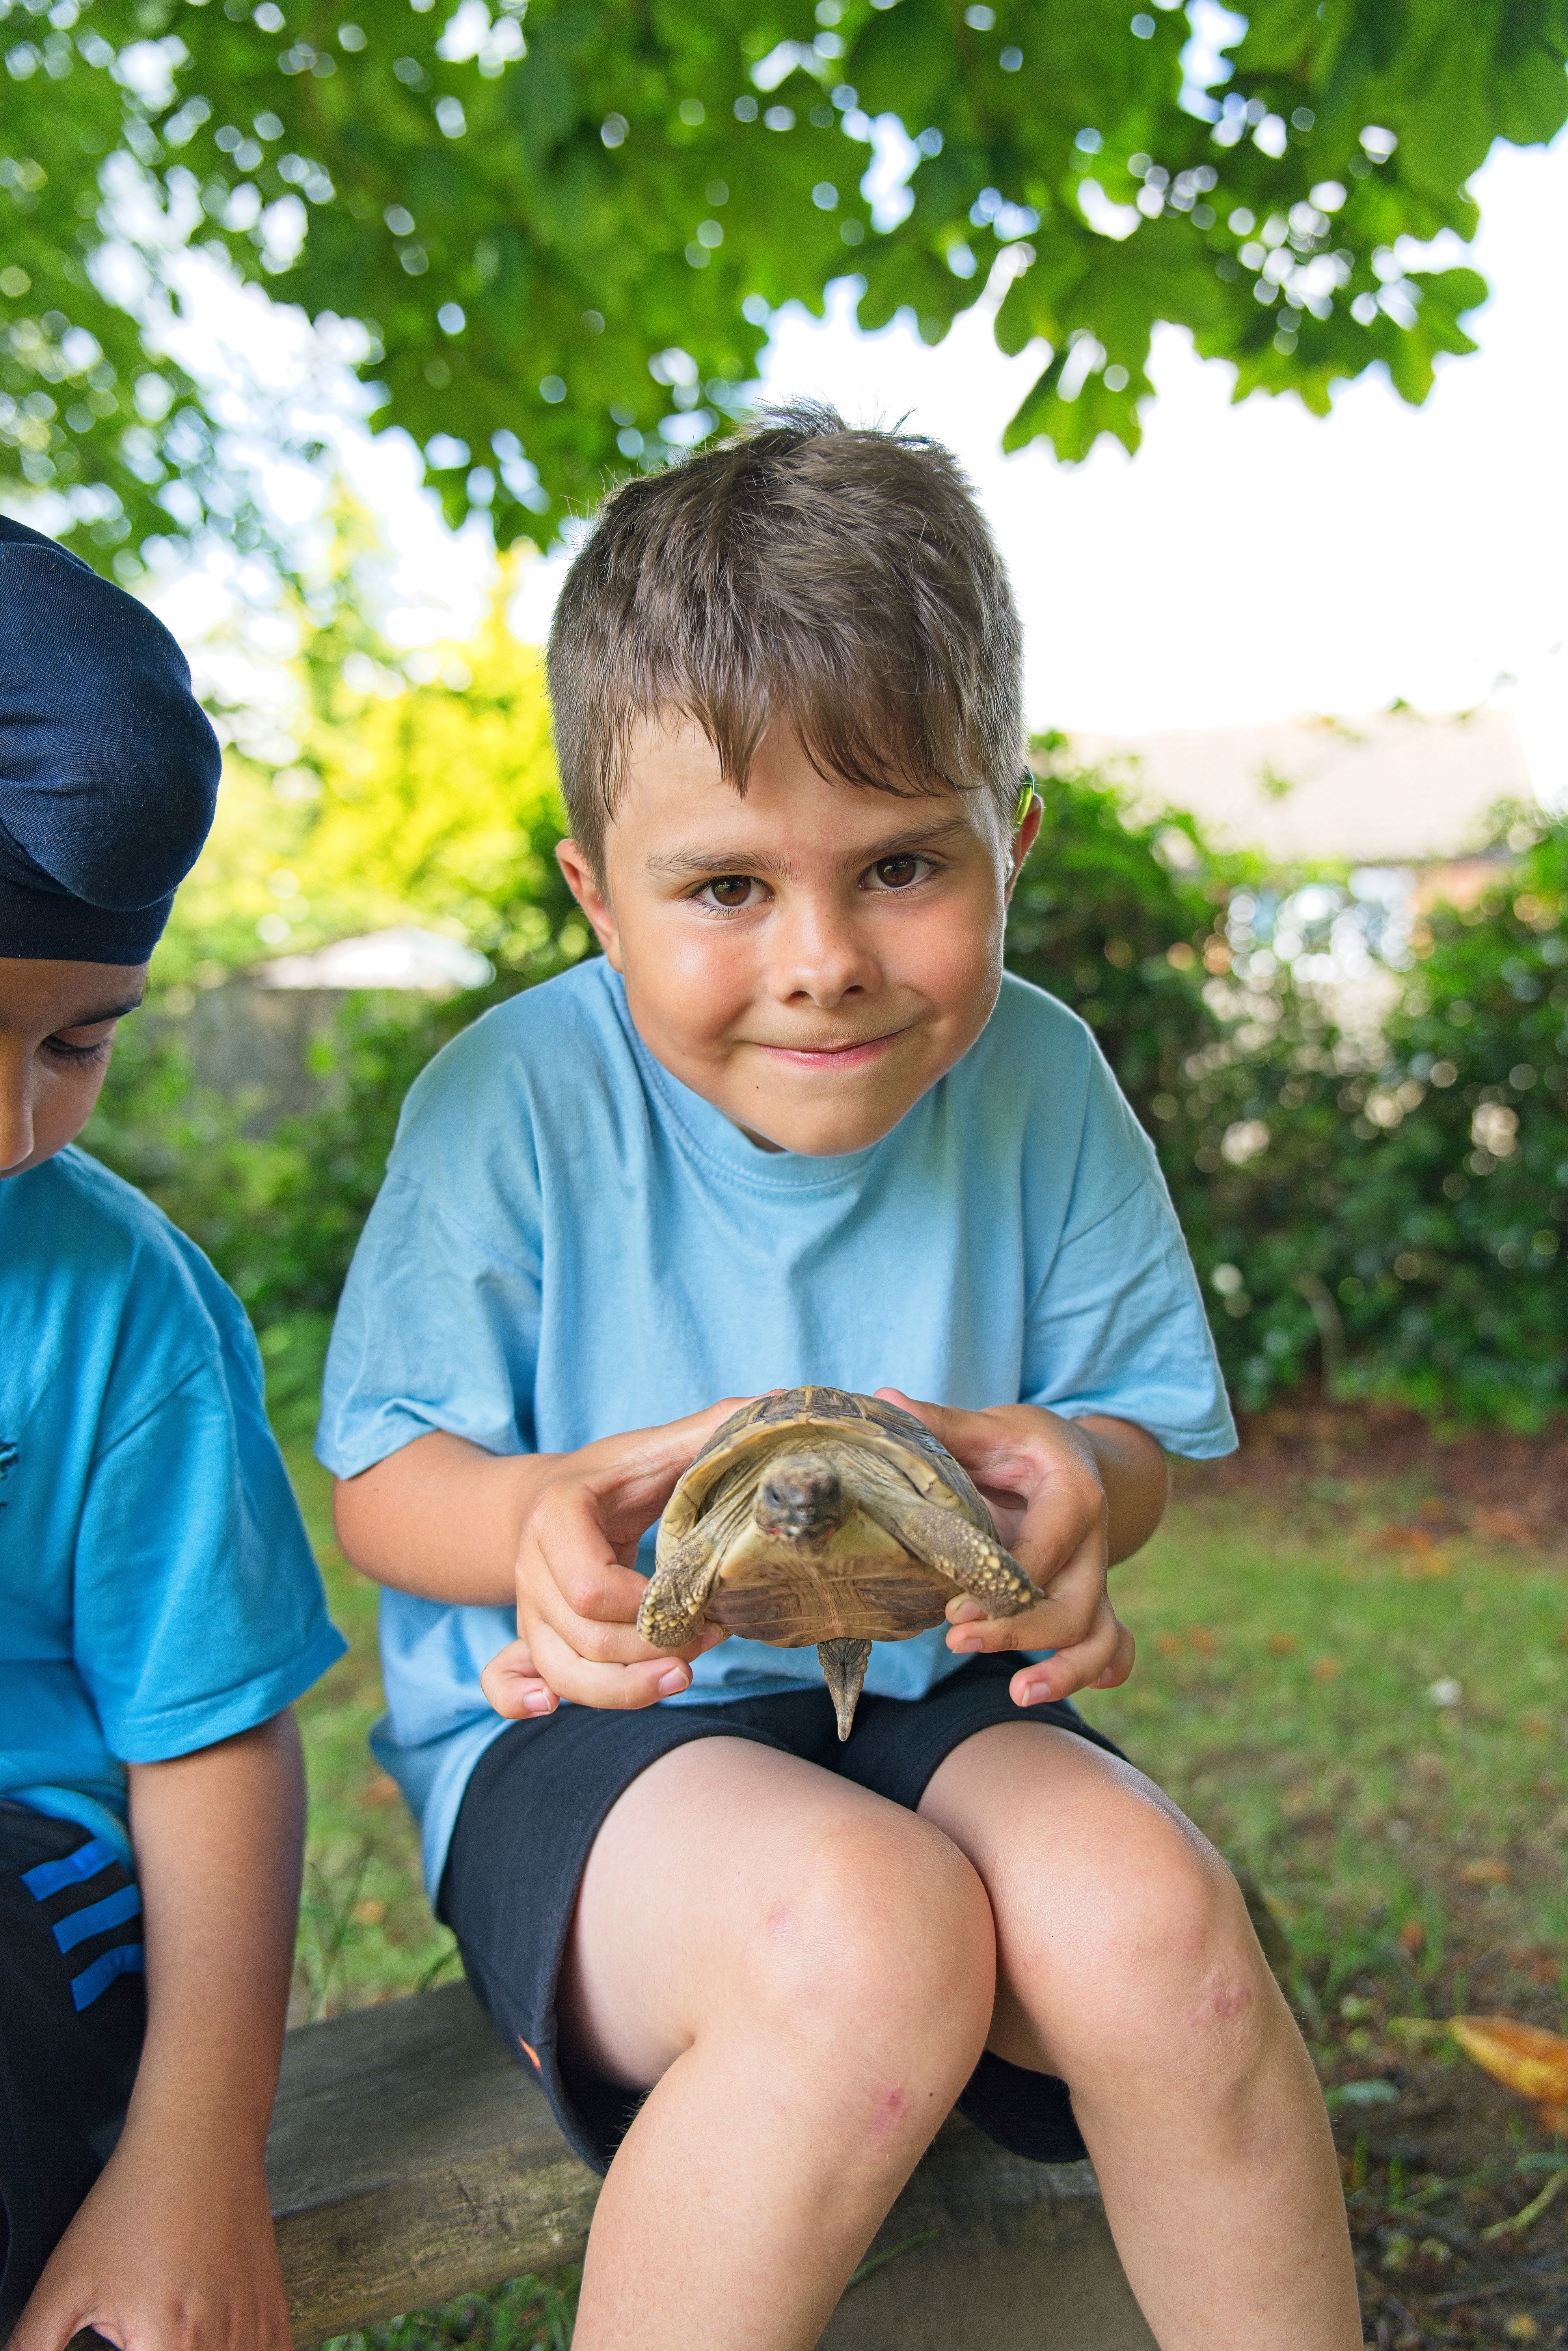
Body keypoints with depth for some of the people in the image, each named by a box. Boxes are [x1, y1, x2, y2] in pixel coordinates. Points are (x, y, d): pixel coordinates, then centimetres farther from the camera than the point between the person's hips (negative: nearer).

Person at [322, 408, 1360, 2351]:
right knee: (872, 1936, -34)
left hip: (931, 1699, 3)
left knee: (1144, 1907, -28)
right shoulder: (516, 1101, -11)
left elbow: (1143, 1430, 7)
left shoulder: (1037, 1082, -3)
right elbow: (381, 1478, -4)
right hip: (584, 1728, -3)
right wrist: (539, 1520, -28)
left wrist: (1075, 1471, -19)